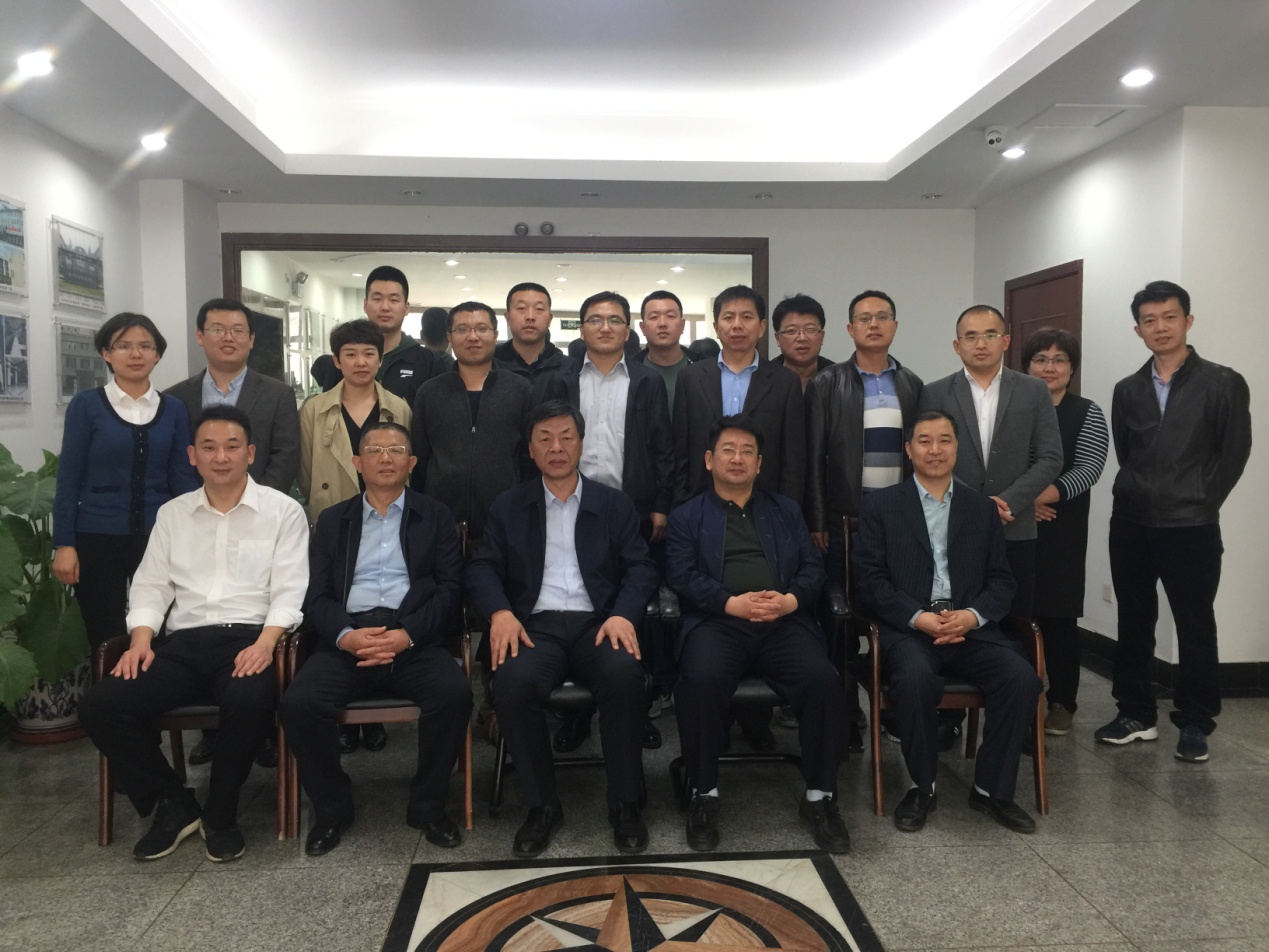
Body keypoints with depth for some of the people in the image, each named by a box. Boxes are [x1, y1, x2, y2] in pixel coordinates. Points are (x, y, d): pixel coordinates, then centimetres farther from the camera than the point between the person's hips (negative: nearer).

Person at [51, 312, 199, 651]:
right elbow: (69, 477, -1)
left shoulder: (174, 410, 5)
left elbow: (183, 477, 6)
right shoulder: (86, 405, -1)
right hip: (97, 538, -2)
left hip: (158, 537, 2)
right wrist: (64, 544, -6)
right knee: (106, 642, 5)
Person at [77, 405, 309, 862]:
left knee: (248, 700, -36)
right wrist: (141, 639, -5)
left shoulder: (282, 511, 5)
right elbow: (151, 585, 15)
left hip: (249, 639, -4)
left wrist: (265, 643, -20)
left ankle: (220, 812, -8)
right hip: (184, 642, 4)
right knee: (99, 704, -19)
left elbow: (289, 590, -2)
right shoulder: (172, 514, 18)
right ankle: (173, 803, 1)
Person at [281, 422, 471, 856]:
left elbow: (450, 588, 4)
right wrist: (345, 636, -12)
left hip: (415, 638, -1)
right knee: (297, 703, -25)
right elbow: (316, 593, 9)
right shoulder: (333, 520, 19)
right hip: (347, 638, 2)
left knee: (454, 693, -29)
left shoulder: (435, 516, 15)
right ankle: (331, 807, 2)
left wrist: (407, 634, -13)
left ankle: (427, 805, -5)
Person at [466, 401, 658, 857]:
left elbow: (640, 567, 7)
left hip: (598, 624, 0)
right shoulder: (508, 507, 17)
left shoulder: (615, 505, 16)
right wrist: (500, 612, -13)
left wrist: (623, 615, -13)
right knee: (512, 682, -32)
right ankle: (541, 805, -11)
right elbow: (483, 568, 8)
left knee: (624, 675, -33)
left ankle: (625, 804, -13)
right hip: (536, 625, 0)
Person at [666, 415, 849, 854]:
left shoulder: (786, 511, 24)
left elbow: (813, 567, 14)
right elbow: (682, 575, 2)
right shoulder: (686, 516, 17)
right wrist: (733, 603, -14)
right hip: (717, 621, -2)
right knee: (702, 681, -33)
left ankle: (820, 797, -7)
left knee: (823, 682, -26)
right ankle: (704, 795, -12)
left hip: (785, 621, 2)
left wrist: (790, 600, -8)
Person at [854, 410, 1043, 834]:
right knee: (915, 677, -34)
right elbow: (871, 578, -2)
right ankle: (922, 787, -10)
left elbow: (1001, 580, 10)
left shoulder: (982, 508, 16)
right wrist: (919, 618, -16)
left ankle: (991, 789, -4)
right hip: (907, 627, -3)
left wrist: (972, 615, -11)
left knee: (1022, 677, -24)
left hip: (971, 626, 3)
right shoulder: (881, 505, 7)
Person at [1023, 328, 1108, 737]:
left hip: (1062, 534, -1)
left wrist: (1045, 496, -23)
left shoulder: (1087, 413, 4)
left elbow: (1088, 469, -8)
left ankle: (1061, 704, 16)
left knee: (1058, 616, 2)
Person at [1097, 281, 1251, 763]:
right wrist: (1141, 494, 4)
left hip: (1191, 529, -4)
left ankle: (1195, 724, 17)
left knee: (1195, 628, 4)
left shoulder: (1223, 383, -2)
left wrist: (1201, 503, -4)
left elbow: (1235, 452, -3)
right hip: (1131, 524, 4)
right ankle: (1136, 714, 22)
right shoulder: (1128, 390, 9)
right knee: (1133, 624, 10)